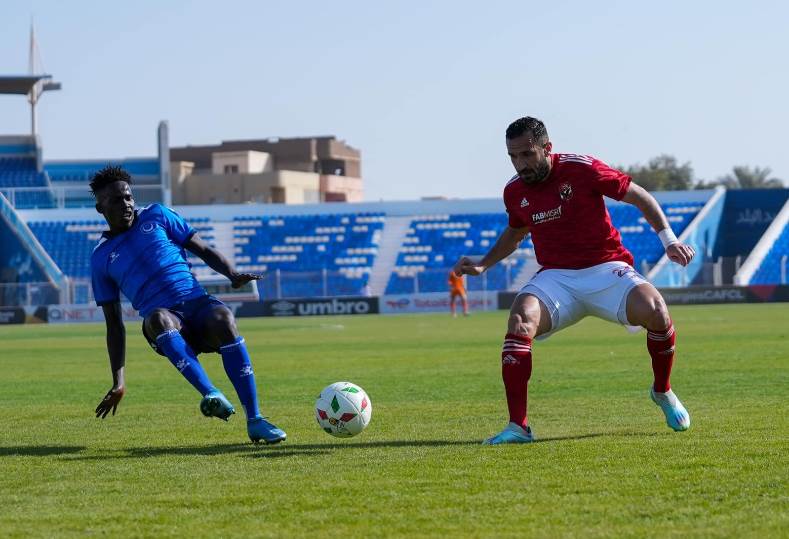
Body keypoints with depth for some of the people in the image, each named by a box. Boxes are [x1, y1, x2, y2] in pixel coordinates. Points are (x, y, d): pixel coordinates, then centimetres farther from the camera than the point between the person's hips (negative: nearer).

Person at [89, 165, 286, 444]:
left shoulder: (156, 216, 16)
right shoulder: (101, 257, 16)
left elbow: (203, 249, 15)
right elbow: (114, 324, 15)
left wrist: (233, 275, -6)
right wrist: (118, 382, 7)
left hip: (197, 301, 1)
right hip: (164, 321, -1)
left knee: (223, 319, -34)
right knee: (158, 318, -38)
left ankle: (254, 420, -34)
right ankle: (211, 395, -55)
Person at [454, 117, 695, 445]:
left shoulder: (582, 169, -10)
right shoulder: (514, 191, 4)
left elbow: (639, 196, -2)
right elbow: (515, 232, 27)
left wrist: (668, 239, -10)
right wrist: (483, 264, 14)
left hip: (606, 269, -2)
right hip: (556, 278, 3)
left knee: (655, 311, -28)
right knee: (520, 321, -28)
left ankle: (663, 392, 2)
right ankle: (518, 427, -27)